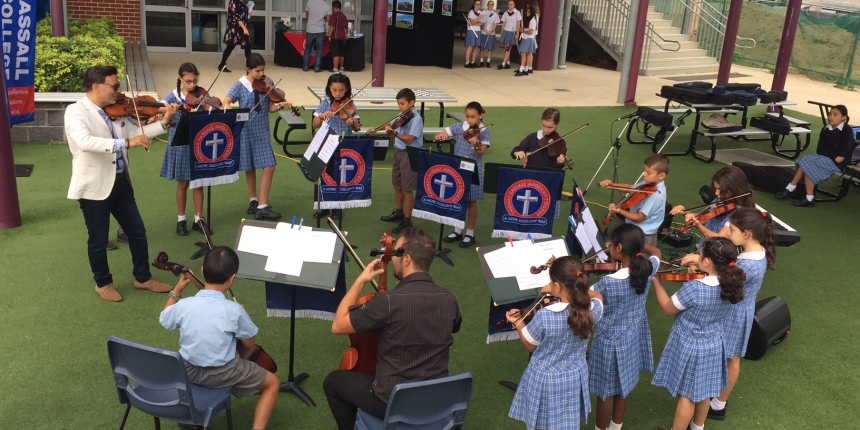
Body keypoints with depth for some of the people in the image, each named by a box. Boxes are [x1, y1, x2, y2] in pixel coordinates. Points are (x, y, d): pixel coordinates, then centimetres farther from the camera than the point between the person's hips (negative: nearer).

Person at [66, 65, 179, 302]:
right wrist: (125, 143, -40)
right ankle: (103, 283, 28)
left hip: (120, 182, 7)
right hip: (94, 186, -7)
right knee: (98, 239, 8)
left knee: (137, 231, 14)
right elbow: (85, 141, -32)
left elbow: (135, 132, 14)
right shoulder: (75, 111, -15)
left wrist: (164, 122, 1)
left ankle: (143, 278, 31)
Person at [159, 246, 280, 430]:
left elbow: (164, 321, 8)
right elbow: (250, 344, -8)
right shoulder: (234, 310, -23)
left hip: (188, 371, 4)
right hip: (222, 374, -3)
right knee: (273, 383, 14)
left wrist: (176, 291, 11)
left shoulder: (183, 305, -15)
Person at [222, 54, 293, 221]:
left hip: (262, 131, 2)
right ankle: (254, 200, 29)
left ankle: (262, 206, -3)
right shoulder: (240, 85, -7)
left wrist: (281, 106, -21)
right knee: (250, 168, 11)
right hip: (246, 131, -1)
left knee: (269, 167, -8)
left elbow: (270, 107, 0)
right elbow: (226, 102, -13)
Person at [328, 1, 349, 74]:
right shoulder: (344, 16, 13)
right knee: (341, 53, 14)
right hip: (342, 37, 7)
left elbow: (331, 27, -14)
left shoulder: (334, 15, -8)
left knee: (335, 54, -9)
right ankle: (341, 68, 21)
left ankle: (335, 69, -13)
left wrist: (329, 36, -10)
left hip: (335, 37, -7)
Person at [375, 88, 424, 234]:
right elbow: (390, 125, 13)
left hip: (410, 156, -8)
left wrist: (394, 133, -37)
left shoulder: (416, 119, -18)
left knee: (407, 189, -1)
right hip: (398, 153, 8)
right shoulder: (401, 116, 7)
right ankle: (398, 213, 35)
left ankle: (407, 220, 8)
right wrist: (387, 127, -8)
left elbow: (409, 139, -26)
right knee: (397, 185, 19)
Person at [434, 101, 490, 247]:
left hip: (473, 170, -4)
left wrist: (475, 145, -43)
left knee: (471, 201, 7)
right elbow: (438, 136, 0)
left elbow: (480, 153, -22)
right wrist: (441, 136, -23)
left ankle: (470, 233, 19)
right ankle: (458, 231, 27)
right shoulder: (459, 127, 0)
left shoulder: (484, 132, -9)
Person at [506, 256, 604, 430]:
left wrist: (518, 323, 1)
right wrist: (574, 290, 6)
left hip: (544, 381, -4)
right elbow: (597, 296, 9)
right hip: (574, 380, 4)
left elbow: (531, 346, -11)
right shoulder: (592, 310, -18)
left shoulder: (543, 316, -30)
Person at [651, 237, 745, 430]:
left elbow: (668, 308, -15)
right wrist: (698, 266, 3)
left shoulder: (693, 288, -32)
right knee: (704, 391, 25)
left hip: (689, 348, -6)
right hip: (714, 346, 6)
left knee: (686, 394, 11)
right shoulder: (731, 285, -13)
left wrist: (655, 281, -5)